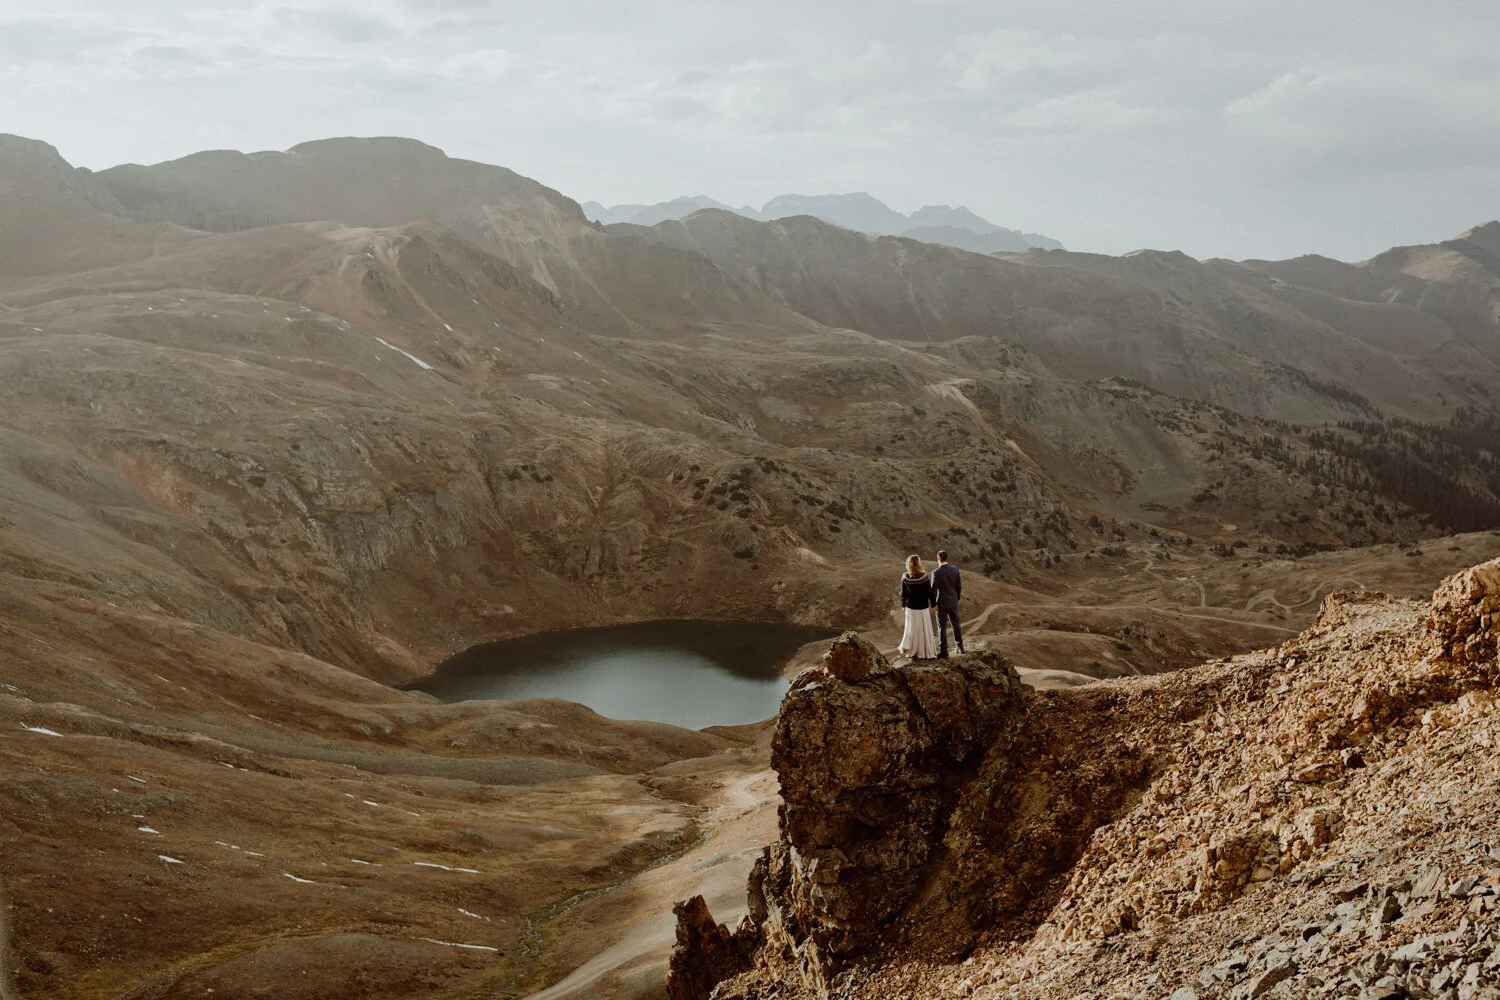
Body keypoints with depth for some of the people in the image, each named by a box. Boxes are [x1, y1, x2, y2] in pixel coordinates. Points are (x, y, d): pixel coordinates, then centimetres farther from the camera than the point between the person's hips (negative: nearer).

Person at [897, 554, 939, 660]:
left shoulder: (905, 578, -9)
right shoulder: (924, 577, -17)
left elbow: (903, 593, -2)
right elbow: (929, 592, -10)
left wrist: (903, 605, 13)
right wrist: (933, 605, 2)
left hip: (910, 607, 3)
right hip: (923, 608, -3)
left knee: (912, 629, 17)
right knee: (924, 630, 9)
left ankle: (910, 650, 21)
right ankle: (925, 653, 15)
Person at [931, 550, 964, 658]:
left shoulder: (936, 573, -20)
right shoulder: (955, 569, -5)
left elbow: (933, 590, -17)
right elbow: (959, 586, 2)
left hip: (942, 604, -5)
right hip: (953, 602, 5)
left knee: (942, 628, 4)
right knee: (956, 624, 22)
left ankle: (943, 652, 8)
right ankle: (960, 646, 33)